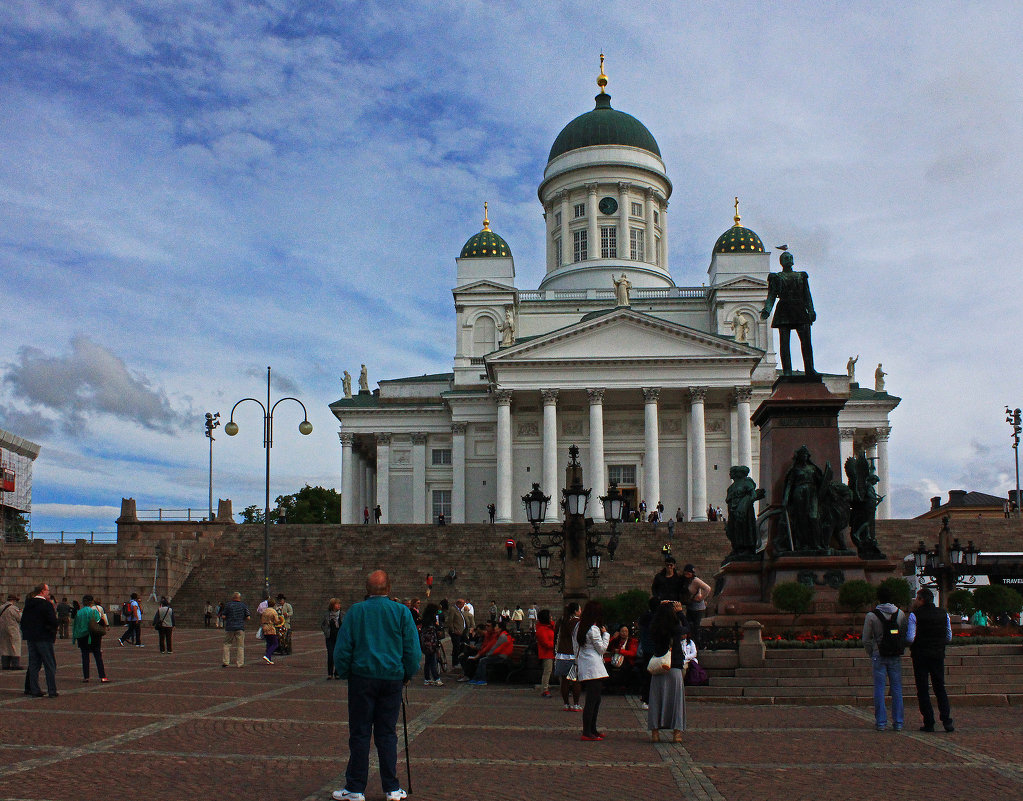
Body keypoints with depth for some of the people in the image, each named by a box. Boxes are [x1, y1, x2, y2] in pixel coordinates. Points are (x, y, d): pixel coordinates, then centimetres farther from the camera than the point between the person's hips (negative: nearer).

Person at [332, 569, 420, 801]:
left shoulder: (355, 611, -2)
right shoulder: (401, 612, 0)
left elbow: (342, 648, -1)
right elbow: (413, 649, 0)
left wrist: (345, 673, 13)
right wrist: (408, 675, 12)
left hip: (362, 677, -1)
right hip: (392, 678, 1)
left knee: (359, 734, 5)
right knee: (387, 733, 9)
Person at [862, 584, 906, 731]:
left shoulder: (871, 615, -6)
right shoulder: (900, 614, 2)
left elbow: (866, 640, -4)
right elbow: (905, 636, 5)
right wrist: (900, 651, 14)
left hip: (879, 656, -2)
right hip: (896, 657, 2)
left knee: (879, 688, 3)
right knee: (897, 688, 7)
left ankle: (881, 722, 3)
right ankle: (898, 722, 8)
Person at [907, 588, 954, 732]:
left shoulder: (914, 615, -9)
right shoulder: (944, 614, 3)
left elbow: (910, 638, -15)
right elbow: (949, 638, 8)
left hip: (920, 655, -3)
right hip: (938, 655, 3)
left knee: (922, 689, 3)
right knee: (940, 688, 12)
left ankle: (928, 723, 0)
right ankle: (946, 720, 1)